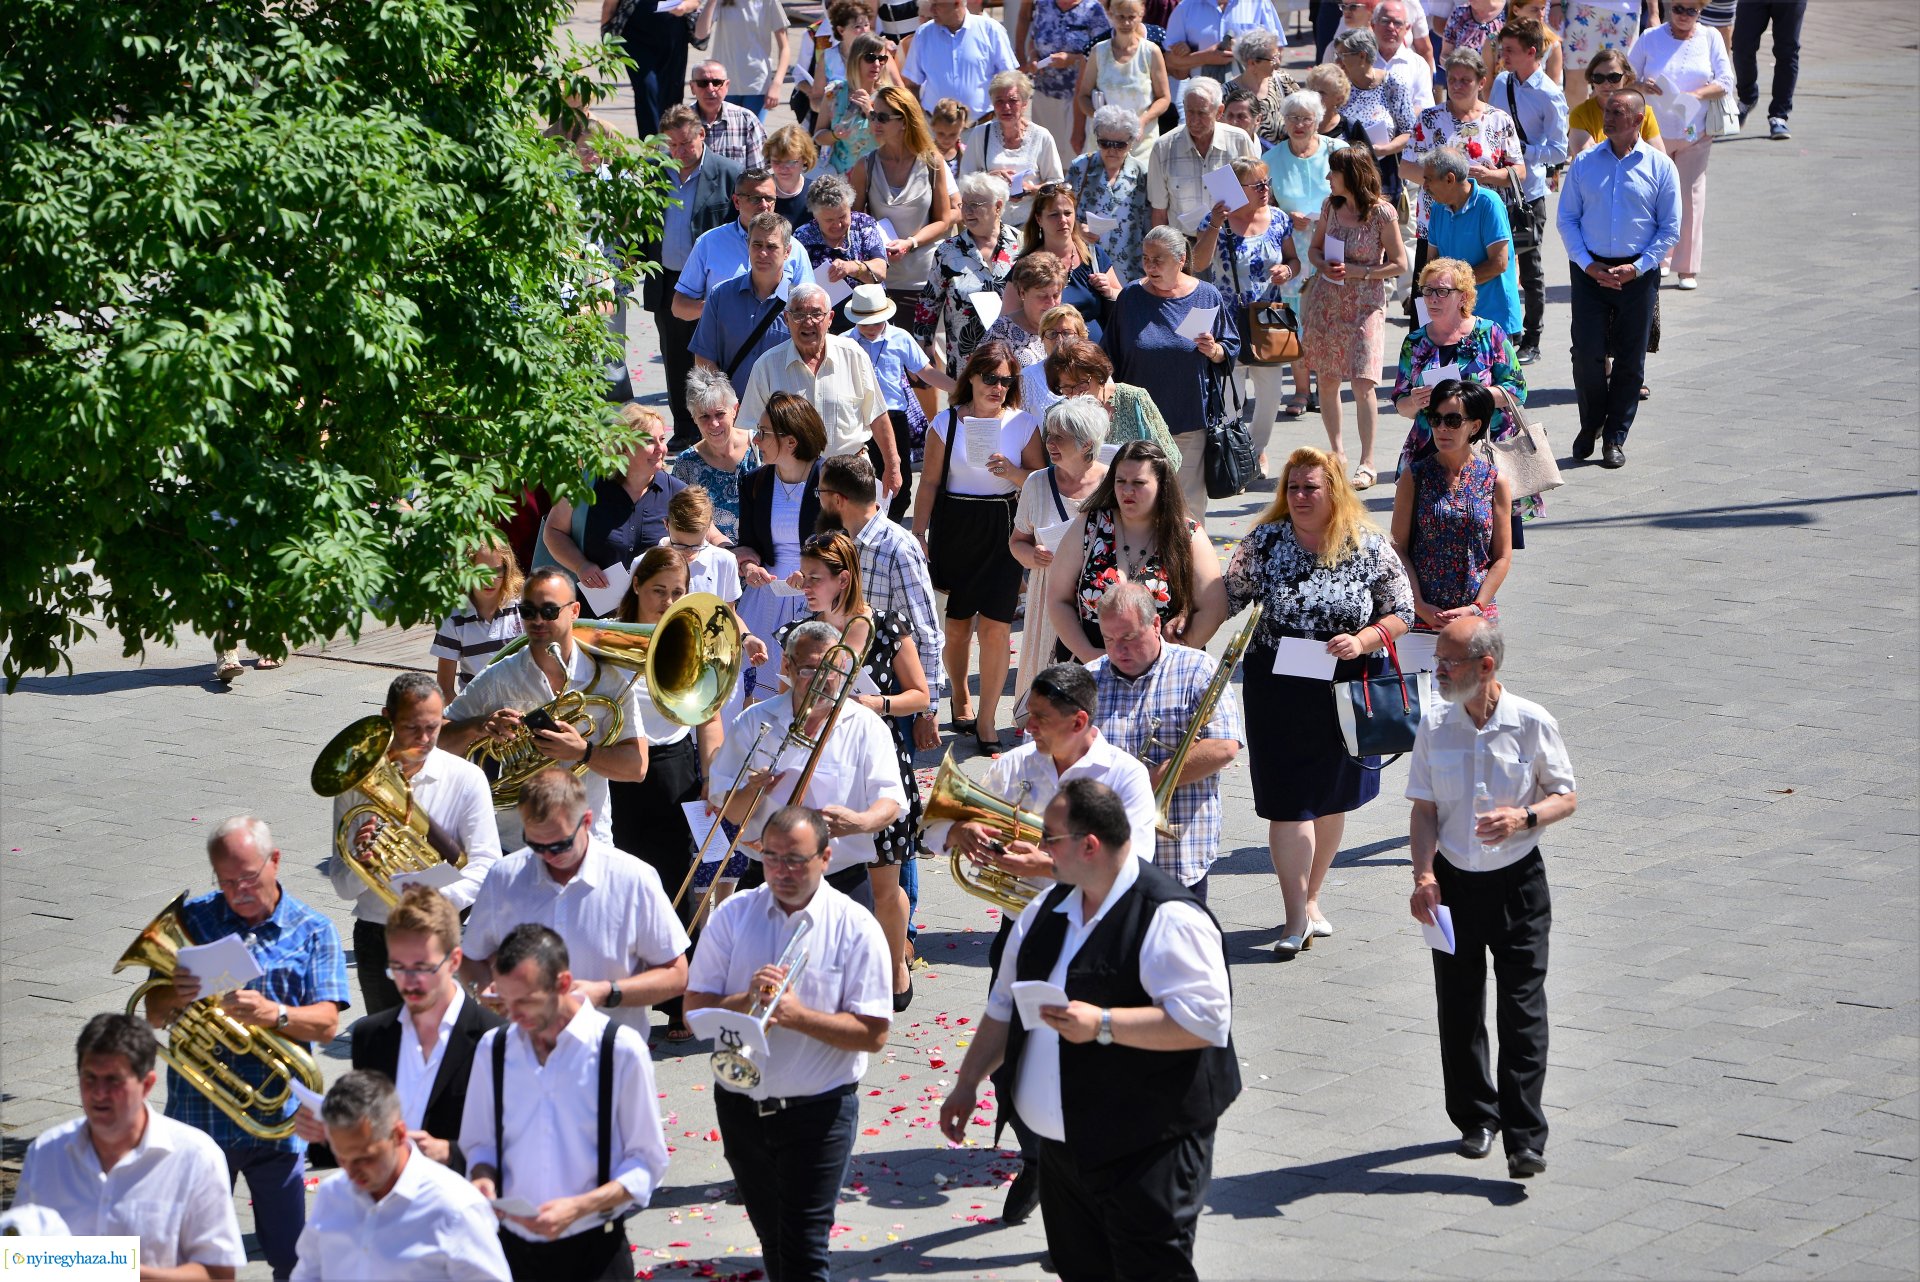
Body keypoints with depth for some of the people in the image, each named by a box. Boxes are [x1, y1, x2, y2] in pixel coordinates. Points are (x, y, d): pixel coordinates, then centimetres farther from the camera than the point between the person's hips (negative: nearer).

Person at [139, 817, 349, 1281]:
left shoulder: (312, 931, 3)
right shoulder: (191, 920, 6)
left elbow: (327, 1023, -7)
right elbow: (153, 1015, 4)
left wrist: (273, 1013, -27)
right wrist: (176, 997, -21)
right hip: (199, 1116, 1)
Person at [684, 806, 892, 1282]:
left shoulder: (856, 928, -9)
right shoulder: (733, 915, 0)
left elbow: (874, 1034, -13)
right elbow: (696, 1008, -3)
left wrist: (798, 1015, -24)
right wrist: (747, 1002, -22)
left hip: (818, 1112, -4)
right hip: (741, 1107, 4)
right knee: (772, 1240, 20)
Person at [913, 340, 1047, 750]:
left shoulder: (1024, 424, 2)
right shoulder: (947, 423, 1)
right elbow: (929, 483, 3)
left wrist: (1013, 472, -17)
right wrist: (918, 536, 0)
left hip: (1003, 529, -1)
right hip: (954, 528, 1)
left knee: (995, 624, -8)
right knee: (956, 624, 8)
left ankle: (986, 719, 0)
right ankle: (960, 698, 34)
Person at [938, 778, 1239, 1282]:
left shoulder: (1167, 918, -17)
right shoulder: (1048, 910, 10)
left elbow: (1204, 1022, -25)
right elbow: (1006, 1006, 22)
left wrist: (1103, 1024, -28)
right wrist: (967, 1084, 21)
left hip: (1143, 1153, -8)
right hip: (1063, 1142, 8)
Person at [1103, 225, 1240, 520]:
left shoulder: (1207, 296, 0)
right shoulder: (1131, 296, 1)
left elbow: (1232, 349, 7)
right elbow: (1114, 356, 7)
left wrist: (1214, 350, -15)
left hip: (1192, 418, 0)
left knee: (1191, 498, 3)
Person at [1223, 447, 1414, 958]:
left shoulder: (1369, 546, -3)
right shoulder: (1263, 543, -3)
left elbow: (1401, 612, 0)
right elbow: (1230, 604, 4)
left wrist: (1363, 641, -16)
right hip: (1278, 694, -2)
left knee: (1333, 797, 14)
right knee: (1290, 801, -6)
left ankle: (1311, 898, 33)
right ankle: (1296, 917, 0)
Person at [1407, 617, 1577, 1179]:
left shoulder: (1532, 723, -8)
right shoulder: (1435, 727, 0)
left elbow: (1565, 797, 1)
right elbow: (1424, 810, 4)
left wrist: (1524, 817, -19)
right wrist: (1424, 876, -9)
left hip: (1518, 881, -3)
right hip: (1454, 881, 3)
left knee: (1522, 1007, -6)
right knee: (1459, 1007, 9)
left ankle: (1525, 1138, -5)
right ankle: (1476, 1119, 27)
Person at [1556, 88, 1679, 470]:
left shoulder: (1659, 166, 1)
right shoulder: (1584, 163, 5)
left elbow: (1670, 228, 2)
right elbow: (1567, 218, 6)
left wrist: (1638, 267, -10)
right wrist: (1587, 264, -7)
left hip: (1637, 275, -1)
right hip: (1591, 271, 1)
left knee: (1630, 359, 3)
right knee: (1587, 354, -4)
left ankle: (1615, 436, 13)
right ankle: (1590, 425, 18)